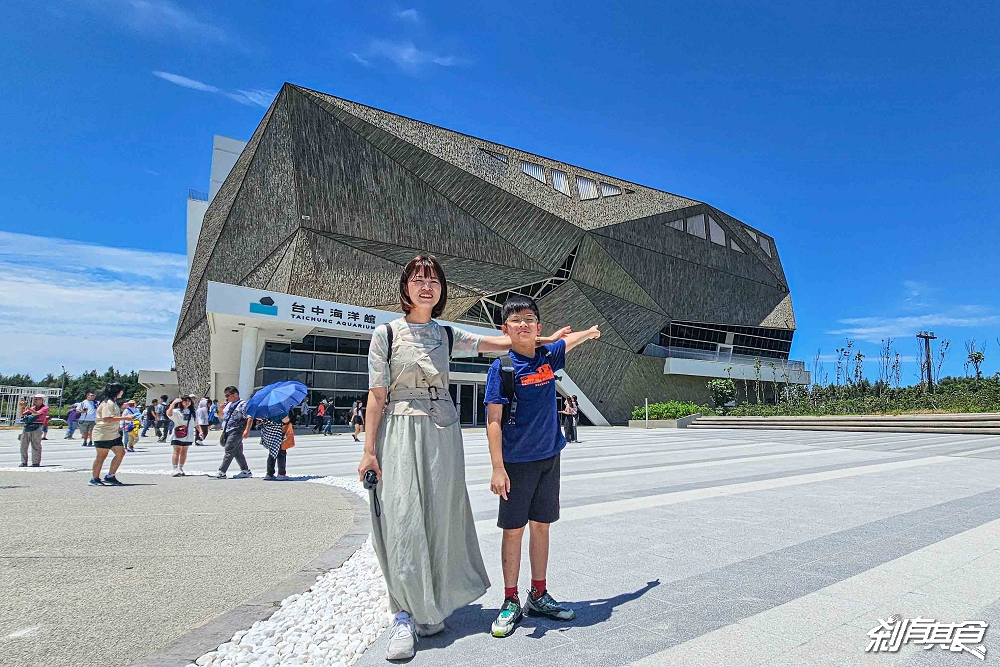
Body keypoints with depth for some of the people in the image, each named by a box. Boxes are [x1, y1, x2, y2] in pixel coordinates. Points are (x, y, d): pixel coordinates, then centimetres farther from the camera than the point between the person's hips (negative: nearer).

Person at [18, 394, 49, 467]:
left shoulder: (45, 408, 2)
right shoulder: (32, 408, 21)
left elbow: (37, 413, -15)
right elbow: (22, 415, 18)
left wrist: (28, 408, -21)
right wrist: (21, 407, 5)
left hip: (36, 428, -7)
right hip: (27, 427, 7)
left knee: (35, 446, -7)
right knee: (23, 446, 7)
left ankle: (36, 463, -3)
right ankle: (24, 463, 14)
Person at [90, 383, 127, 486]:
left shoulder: (113, 402, 17)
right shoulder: (107, 403, -16)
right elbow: (107, 419, -27)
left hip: (114, 434, 10)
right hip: (103, 435, -10)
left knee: (121, 453, 5)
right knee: (101, 456, 1)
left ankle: (110, 476, 12)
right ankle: (95, 478, 14)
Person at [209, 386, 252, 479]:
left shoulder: (243, 404, -8)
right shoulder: (228, 404, 16)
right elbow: (222, 416, 26)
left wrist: (247, 430, -23)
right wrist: (221, 408, 6)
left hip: (236, 431, -9)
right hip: (227, 431, 9)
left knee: (229, 451, -10)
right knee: (237, 452, 11)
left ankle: (221, 472, -8)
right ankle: (246, 471, 17)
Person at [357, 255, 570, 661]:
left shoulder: (447, 336, 10)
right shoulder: (386, 333, 0)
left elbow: (499, 343, 13)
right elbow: (377, 396, -2)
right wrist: (369, 450, -5)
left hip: (443, 432, 3)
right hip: (400, 432, -3)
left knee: (440, 516, 4)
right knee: (402, 518, -5)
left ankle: (431, 606, 21)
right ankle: (405, 615, 8)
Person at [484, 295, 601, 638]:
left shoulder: (548, 356, 3)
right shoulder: (502, 368, -11)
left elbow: (568, 341, 27)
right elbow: (493, 421, -13)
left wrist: (591, 332, 45)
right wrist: (497, 468, -18)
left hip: (548, 457, 5)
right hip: (516, 462, -5)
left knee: (541, 526, 13)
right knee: (513, 530, 4)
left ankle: (538, 596, 27)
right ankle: (511, 602, 18)